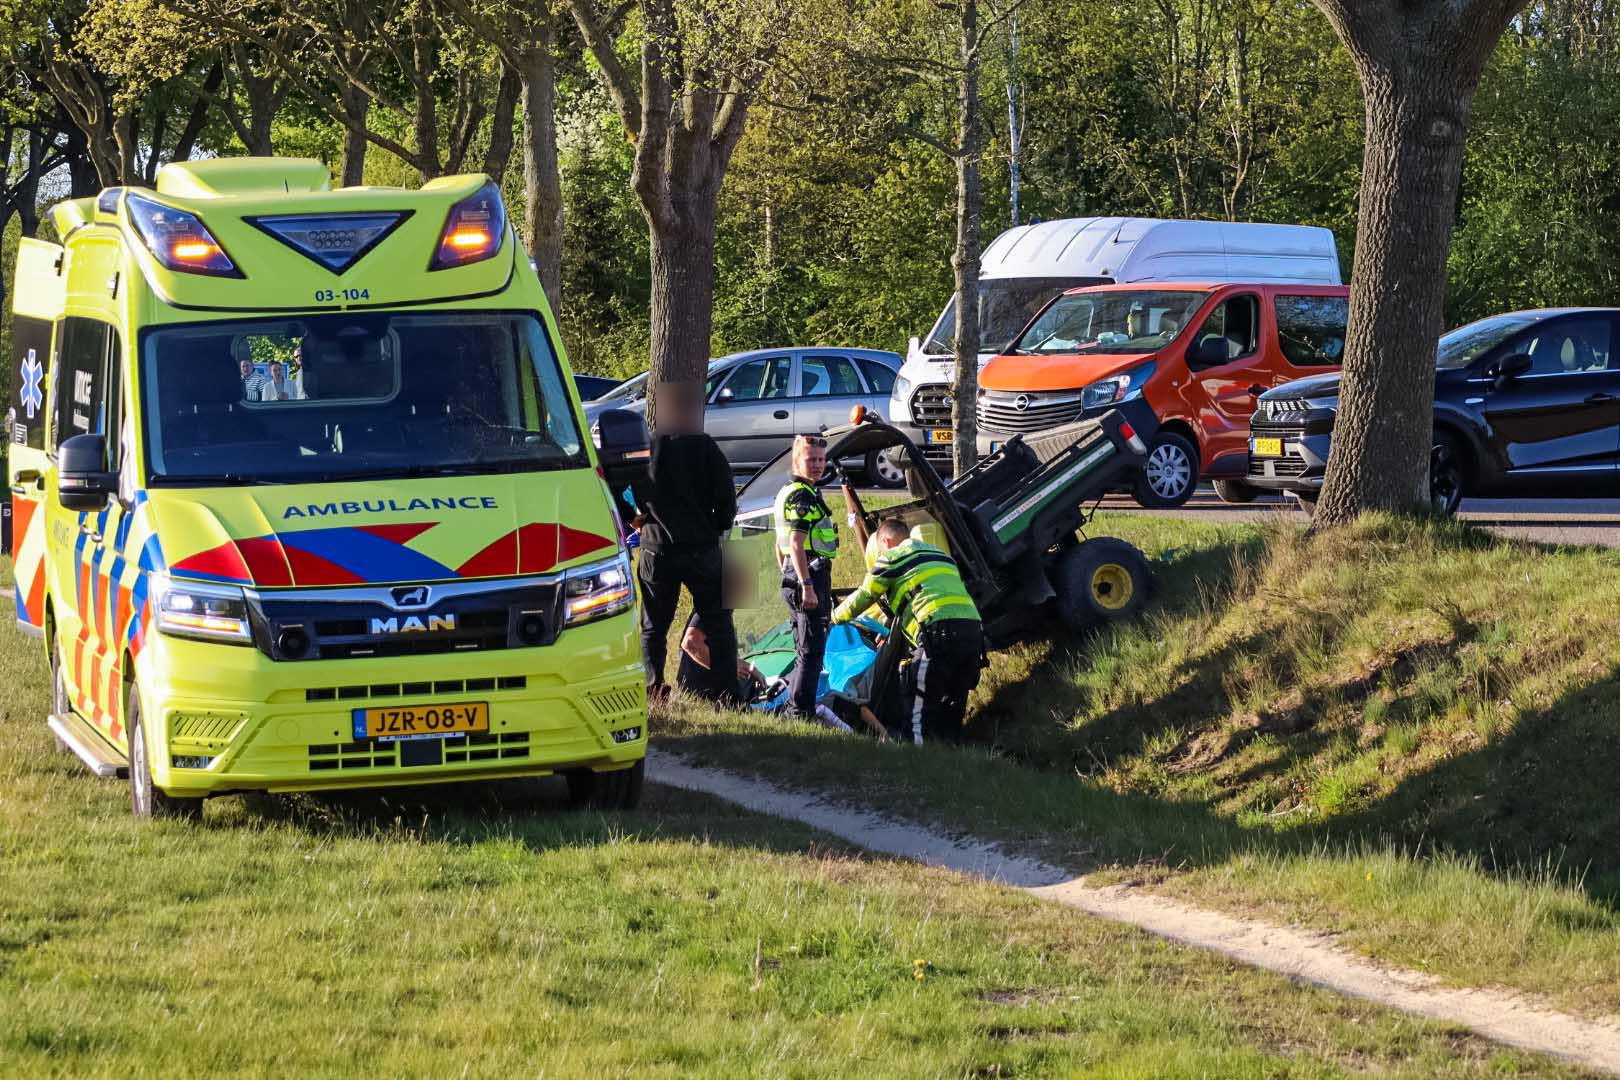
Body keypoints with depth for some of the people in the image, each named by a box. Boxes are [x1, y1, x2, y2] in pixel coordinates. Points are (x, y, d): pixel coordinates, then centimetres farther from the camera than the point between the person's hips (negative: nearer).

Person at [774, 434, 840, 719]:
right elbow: (796, 544, -23)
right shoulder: (804, 495, -16)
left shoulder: (787, 492, 17)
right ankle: (802, 713, -6)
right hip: (811, 575, -10)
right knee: (812, 651, -7)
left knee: (805, 650, 19)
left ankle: (793, 705, 26)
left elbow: (781, 544, 24)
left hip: (793, 579, 10)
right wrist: (807, 586, -25)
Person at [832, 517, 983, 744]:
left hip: (941, 631, -7)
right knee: (953, 707, 13)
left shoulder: (892, 557, 10)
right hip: (973, 627, 7)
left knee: (923, 702, -3)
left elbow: (864, 597, 18)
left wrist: (835, 617, 36)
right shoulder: (942, 555, 32)